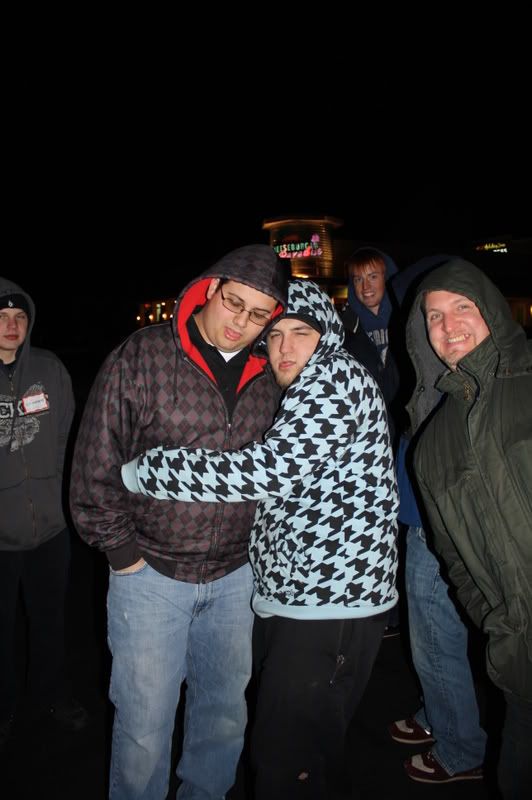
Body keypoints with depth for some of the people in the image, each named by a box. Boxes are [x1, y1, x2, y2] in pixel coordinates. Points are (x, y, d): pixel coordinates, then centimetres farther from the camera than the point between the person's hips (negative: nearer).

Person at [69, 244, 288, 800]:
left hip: (235, 576, 4)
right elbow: (95, 465, -11)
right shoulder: (142, 357, -13)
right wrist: (121, 551, -8)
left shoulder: (269, 377, 0)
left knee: (225, 710, 22)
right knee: (144, 724, 10)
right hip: (151, 573, -4)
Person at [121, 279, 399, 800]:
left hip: (332, 604, -9)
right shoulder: (297, 392, 15)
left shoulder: (337, 376, -15)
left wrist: (143, 472, -19)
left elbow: (269, 472, -26)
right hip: (286, 596, 9)